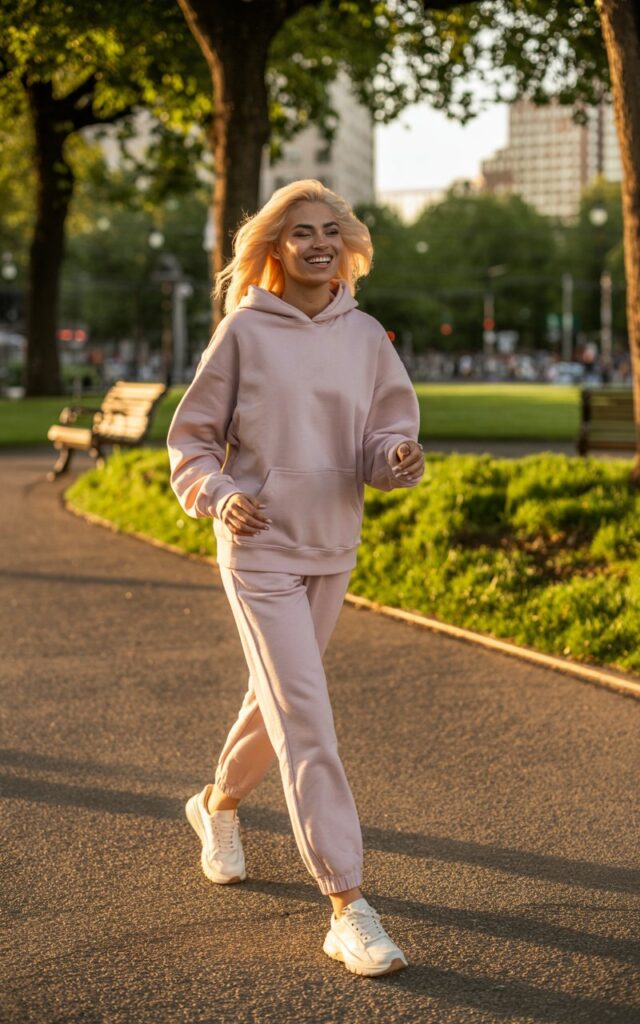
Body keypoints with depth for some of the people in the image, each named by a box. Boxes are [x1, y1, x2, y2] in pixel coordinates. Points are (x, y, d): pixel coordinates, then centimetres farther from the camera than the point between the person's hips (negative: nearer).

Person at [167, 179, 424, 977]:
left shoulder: (366, 336, 2)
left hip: (333, 549, 5)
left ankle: (218, 805, 49)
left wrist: (396, 455, -19)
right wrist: (219, 494, -20)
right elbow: (190, 438, -2)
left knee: (280, 696, 21)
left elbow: (387, 433, 5)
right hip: (260, 548, -5)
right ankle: (347, 908, -9)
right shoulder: (244, 331, -7)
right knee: (305, 718, -11)